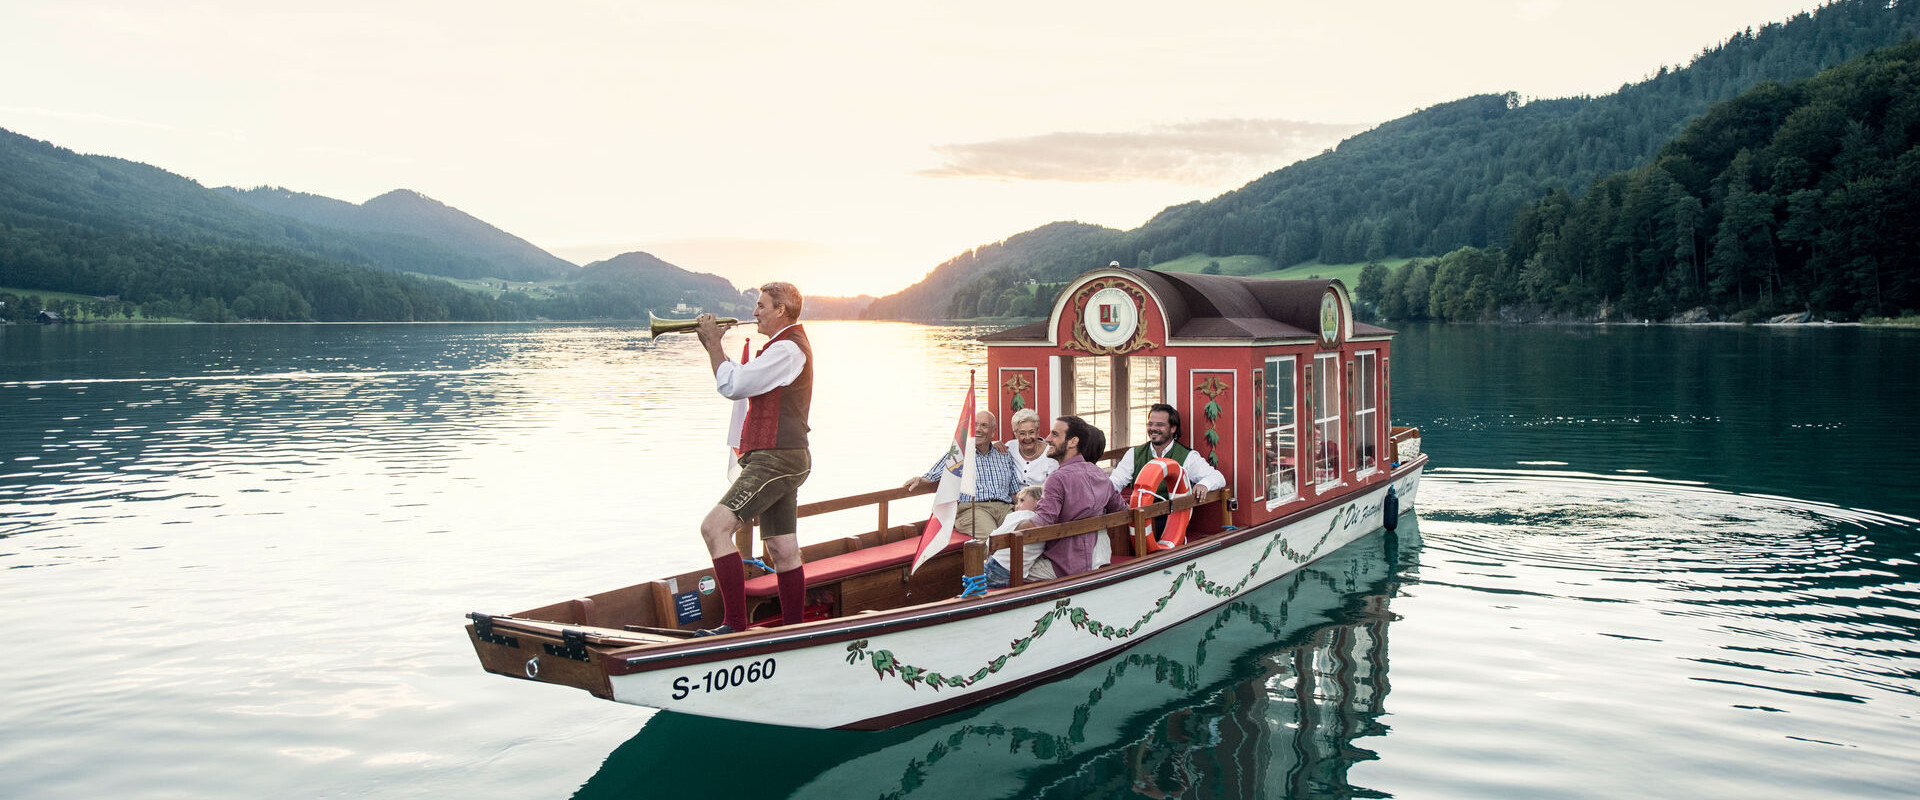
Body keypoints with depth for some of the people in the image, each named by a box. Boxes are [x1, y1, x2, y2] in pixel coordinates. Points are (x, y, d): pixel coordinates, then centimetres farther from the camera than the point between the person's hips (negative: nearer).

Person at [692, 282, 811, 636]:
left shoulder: (787, 349, -13)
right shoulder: (789, 345, 22)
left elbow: (732, 385, -17)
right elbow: (740, 384, 25)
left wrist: (713, 342, -6)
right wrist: (714, 345, 15)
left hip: (776, 458, -11)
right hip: (782, 460, 11)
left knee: (715, 526, -20)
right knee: (783, 551, 12)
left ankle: (735, 624, -23)